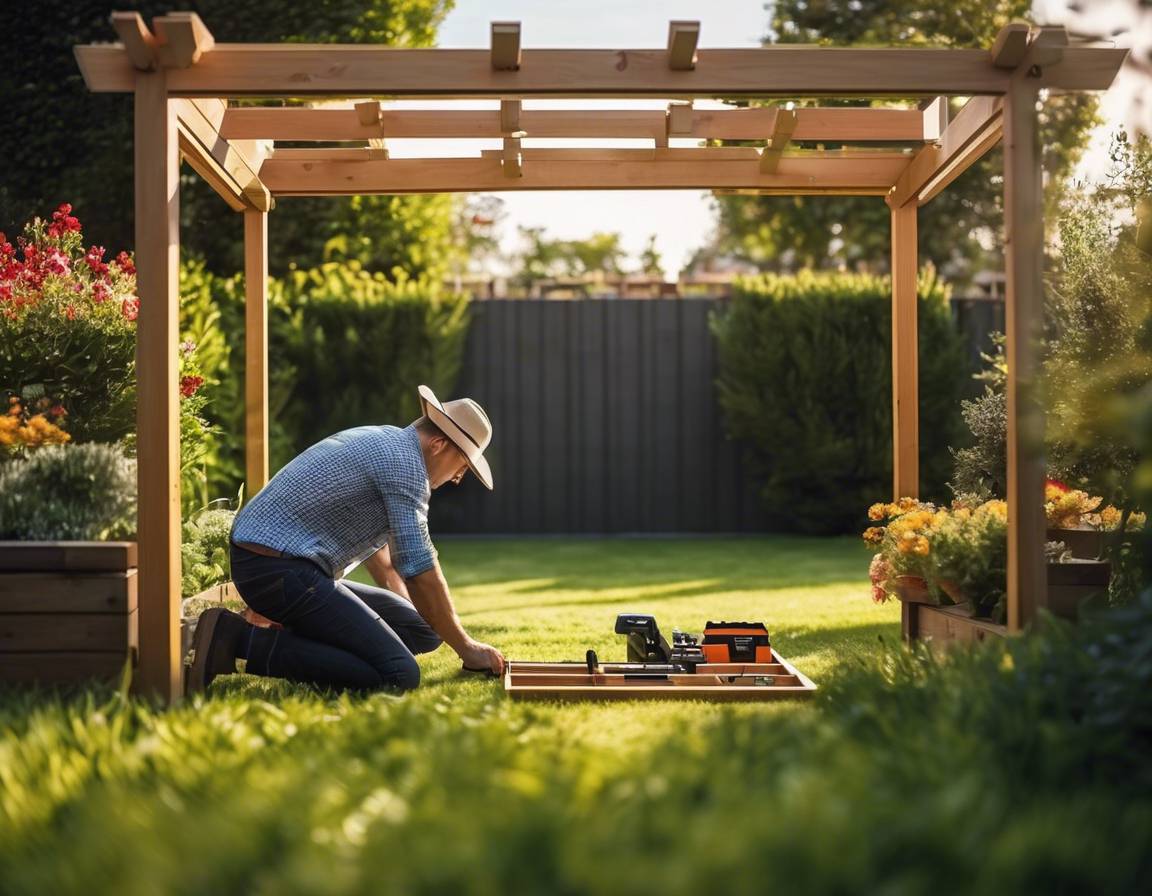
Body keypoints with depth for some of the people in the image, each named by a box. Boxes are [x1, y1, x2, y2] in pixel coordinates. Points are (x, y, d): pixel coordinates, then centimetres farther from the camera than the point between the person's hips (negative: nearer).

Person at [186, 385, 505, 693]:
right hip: (281, 572, -10)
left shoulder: (381, 441, 21)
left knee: (423, 631, 10)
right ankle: (242, 641, -17)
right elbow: (419, 569, -14)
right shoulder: (405, 461, -11)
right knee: (400, 675, -20)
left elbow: (375, 542, 34)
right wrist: (466, 648, -3)